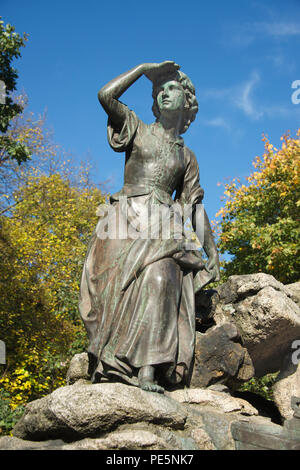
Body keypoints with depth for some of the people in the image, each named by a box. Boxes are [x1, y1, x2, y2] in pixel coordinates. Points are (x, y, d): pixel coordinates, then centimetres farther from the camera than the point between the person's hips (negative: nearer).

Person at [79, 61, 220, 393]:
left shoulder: (187, 157, 24)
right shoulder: (137, 130, 18)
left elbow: (194, 206, 24)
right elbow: (106, 95, 3)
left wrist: (211, 252, 19)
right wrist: (144, 68, 12)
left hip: (163, 229, 1)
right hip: (127, 220, -1)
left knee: (158, 280, -26)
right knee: (121, 287, -20)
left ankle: (148, 372, -33)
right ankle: (107, 369, -22)